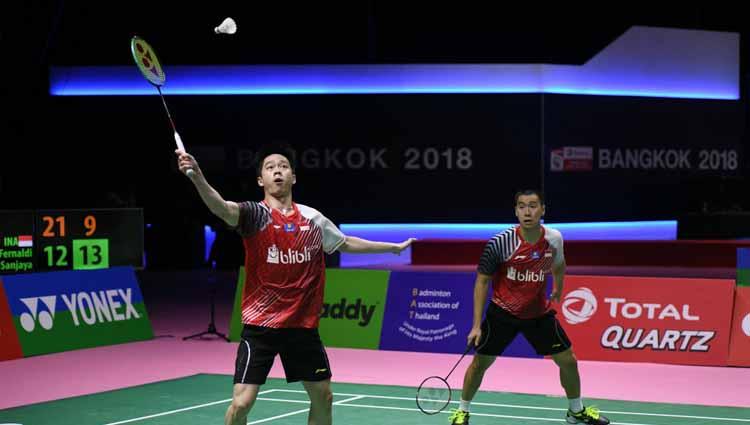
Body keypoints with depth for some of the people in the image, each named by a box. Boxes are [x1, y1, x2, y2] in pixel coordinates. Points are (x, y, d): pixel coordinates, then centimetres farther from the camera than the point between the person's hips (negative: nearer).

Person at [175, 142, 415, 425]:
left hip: (303, 325, 5)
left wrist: (394, 247, 31)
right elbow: (222, 208, -31)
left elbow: (346, 243, 23)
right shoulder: (254, 214, -10)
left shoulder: (313, 219, 5)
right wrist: (197, 178, -50)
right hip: (260, 324, -5)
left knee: (323, 397, 14)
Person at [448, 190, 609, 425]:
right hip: (503, 311, -3)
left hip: (539, 313, 3)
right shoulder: (500, 243, -23)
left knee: (568, 361, 5)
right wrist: (477, 325, -15)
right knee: (479, 363, -1)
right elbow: (482, 281, -13)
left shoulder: (554, 239, -12)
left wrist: (558, 289, 27)